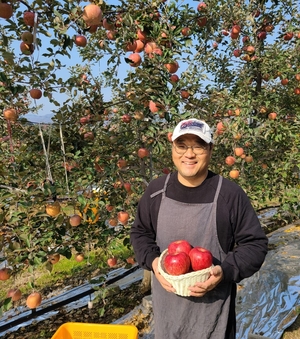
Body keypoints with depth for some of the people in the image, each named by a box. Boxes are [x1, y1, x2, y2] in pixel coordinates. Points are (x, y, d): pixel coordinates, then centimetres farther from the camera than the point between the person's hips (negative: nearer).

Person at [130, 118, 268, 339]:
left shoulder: (230, 194, -14)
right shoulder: (156, 190, -5)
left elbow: (255, 244, -6)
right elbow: (140, 233, 8)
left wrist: (226, 270, -21)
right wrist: (152, 260, -11)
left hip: (213, 305, -2)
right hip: (167, 300, 3)